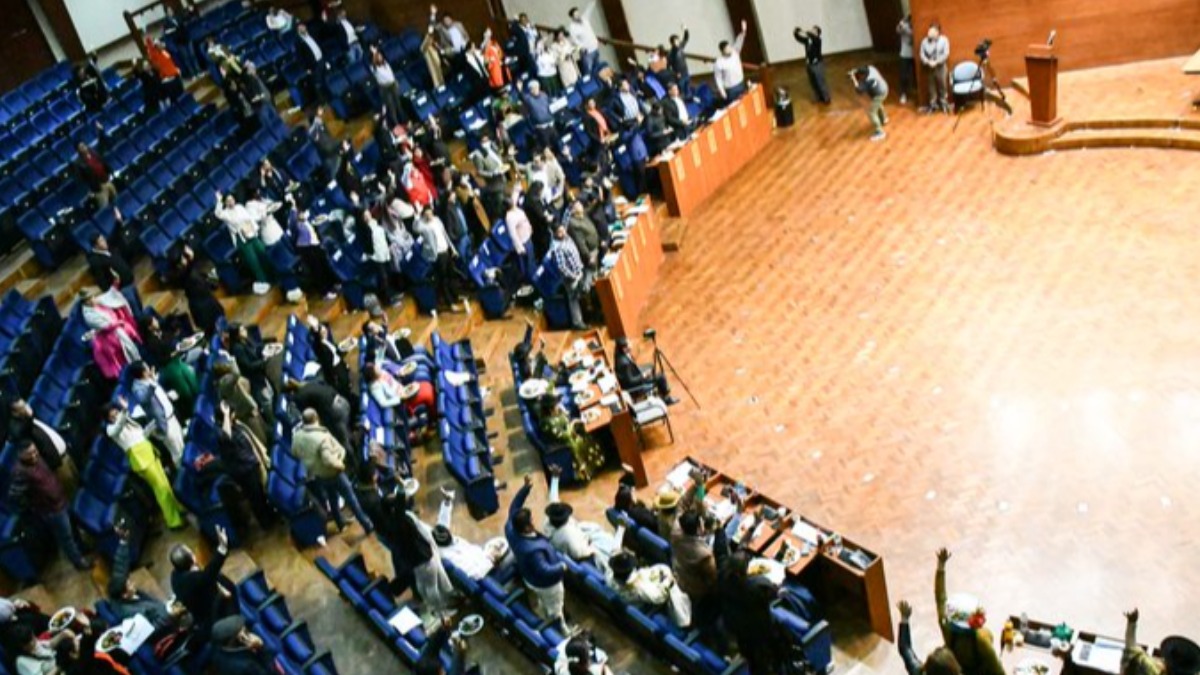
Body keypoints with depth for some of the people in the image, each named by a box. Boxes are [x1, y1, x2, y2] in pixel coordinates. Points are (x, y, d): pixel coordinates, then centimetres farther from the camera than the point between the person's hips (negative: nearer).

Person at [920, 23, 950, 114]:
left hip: (940, 67, -2)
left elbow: (946, 53, -12)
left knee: (942, 86, 4)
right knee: (931, 87, 9)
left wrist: (936, 62, -20)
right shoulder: (924, 41, 1)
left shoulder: (944, 40, -6)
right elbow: (922, 54, -2)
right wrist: (928, 62, -20)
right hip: (929, 68, 2)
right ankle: (933, 105, 20)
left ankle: (943, 104, 18)